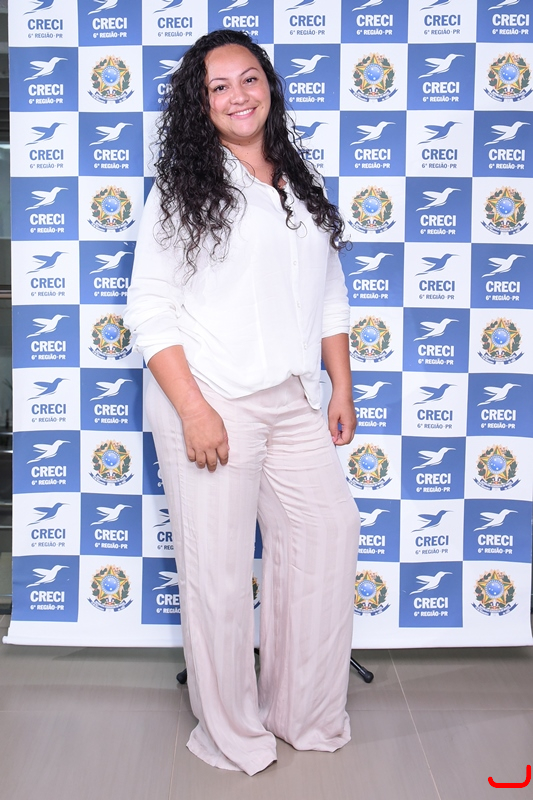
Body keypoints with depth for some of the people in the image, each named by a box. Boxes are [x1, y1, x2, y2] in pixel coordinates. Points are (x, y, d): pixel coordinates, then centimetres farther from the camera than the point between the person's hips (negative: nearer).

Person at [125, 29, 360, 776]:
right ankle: (232, 733, 24)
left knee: (330, 533, 8)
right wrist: (192, 409, -16)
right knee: (218, 566, 2)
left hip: (295, 401, 6)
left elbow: (330, 297, 17)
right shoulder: (183, 189, -2)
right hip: (211, 404, -5)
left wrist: (342, 388, 11)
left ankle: (304, 713, 29)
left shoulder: (303, 185, 14)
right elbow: (150, 308, -8)